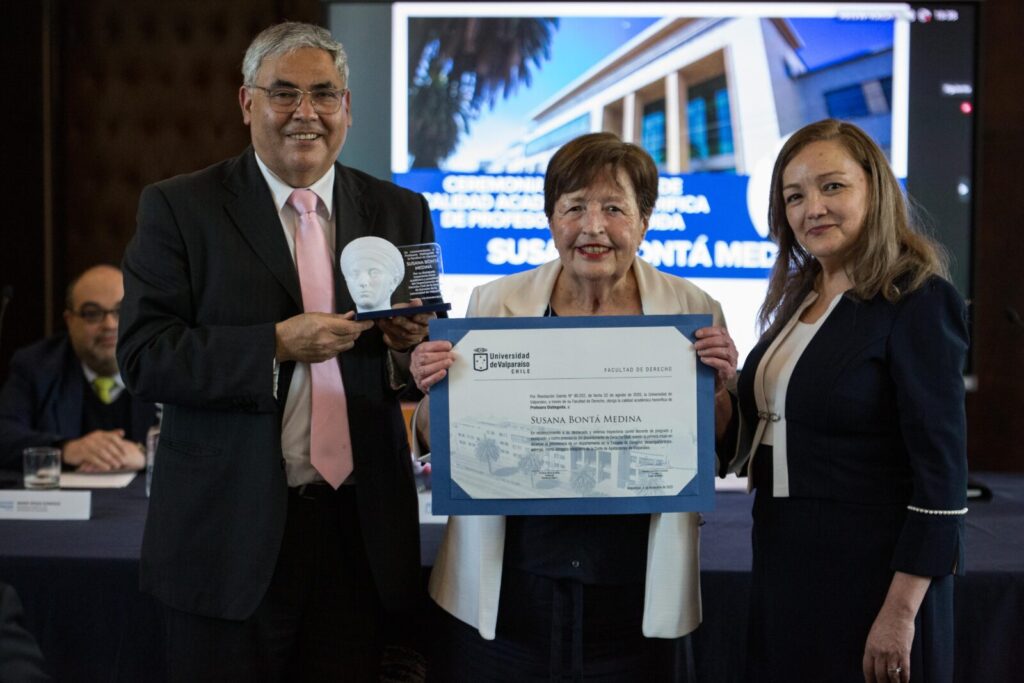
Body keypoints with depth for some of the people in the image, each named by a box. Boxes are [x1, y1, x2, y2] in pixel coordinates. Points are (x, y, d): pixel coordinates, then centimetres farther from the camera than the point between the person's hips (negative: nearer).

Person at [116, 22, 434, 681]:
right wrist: (277, 345, -20)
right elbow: (144, 355, -9)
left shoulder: (401, 212, 8)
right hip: (231, 535, -2)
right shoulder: (179, 207, -1)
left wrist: (412, 346, -12)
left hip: (360, 532, 3)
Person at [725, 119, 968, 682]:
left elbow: (942, 469, -17)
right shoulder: (797, 300, 10)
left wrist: (901, 612, -20)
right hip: (785, 565, 7)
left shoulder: (918, 302, -13)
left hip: (871, 571, -7)